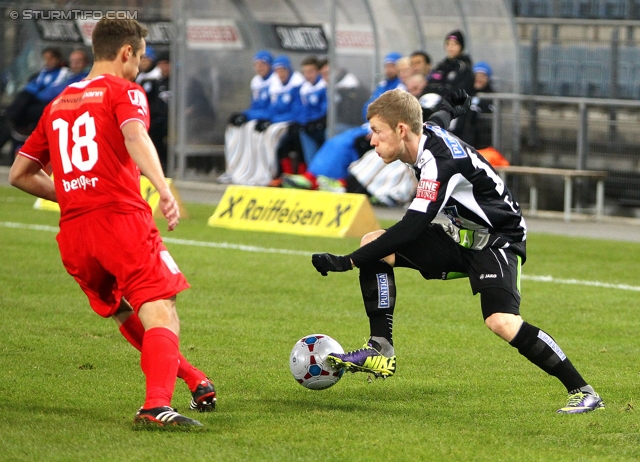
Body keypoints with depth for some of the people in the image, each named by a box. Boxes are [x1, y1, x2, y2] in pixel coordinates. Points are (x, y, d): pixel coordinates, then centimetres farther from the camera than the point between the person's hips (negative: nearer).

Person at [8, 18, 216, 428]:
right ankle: (157, 405, -30)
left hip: (72, 232, 6)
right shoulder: (124, 91, 5)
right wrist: (164, 189, -30)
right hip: (121, 217, -6)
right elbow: (135, 136, -18)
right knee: (161, 314, -11)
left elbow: (19, 174, 25)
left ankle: (196, 382, 29)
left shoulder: (57, 105, 23)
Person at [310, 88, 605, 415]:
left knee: (501, 322, -31)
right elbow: (438, 118, 23)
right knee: (373, 243, -5)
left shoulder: (441, 164, -30)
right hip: (460, 235, 10)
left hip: (496, 240, -9)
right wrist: (450, 107, 46)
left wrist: (348, 262, -36)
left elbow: (411, 229, -36)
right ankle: (380, 351, -5)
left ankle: (583, 392, -18)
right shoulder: (427, 131, -4)